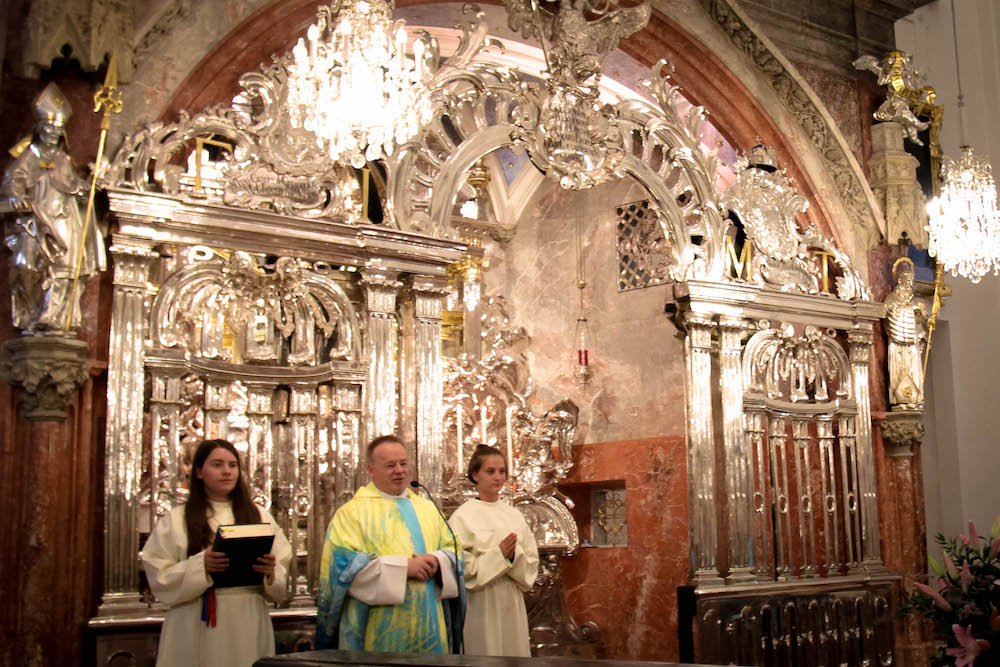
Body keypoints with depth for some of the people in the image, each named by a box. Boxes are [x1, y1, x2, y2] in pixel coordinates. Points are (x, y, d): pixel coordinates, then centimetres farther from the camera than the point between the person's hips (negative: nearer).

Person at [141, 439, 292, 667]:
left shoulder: (258, 516, 12)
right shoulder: (176, 520, 5)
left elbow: (283, 572, 10)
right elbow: (159, 576, -3)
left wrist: (271, 571, -12)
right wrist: (200, 566, -18)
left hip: (249, 627, 2)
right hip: (198, 629, -2)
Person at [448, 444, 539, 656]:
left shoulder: (515, 515, 8)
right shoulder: (463, 516, -6)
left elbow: (532, 562, 8)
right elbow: (460, 567, -11)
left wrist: (514, 556, -12)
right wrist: (499, 555, -18)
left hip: (513, 604, 5)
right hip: (481, 605, -4)